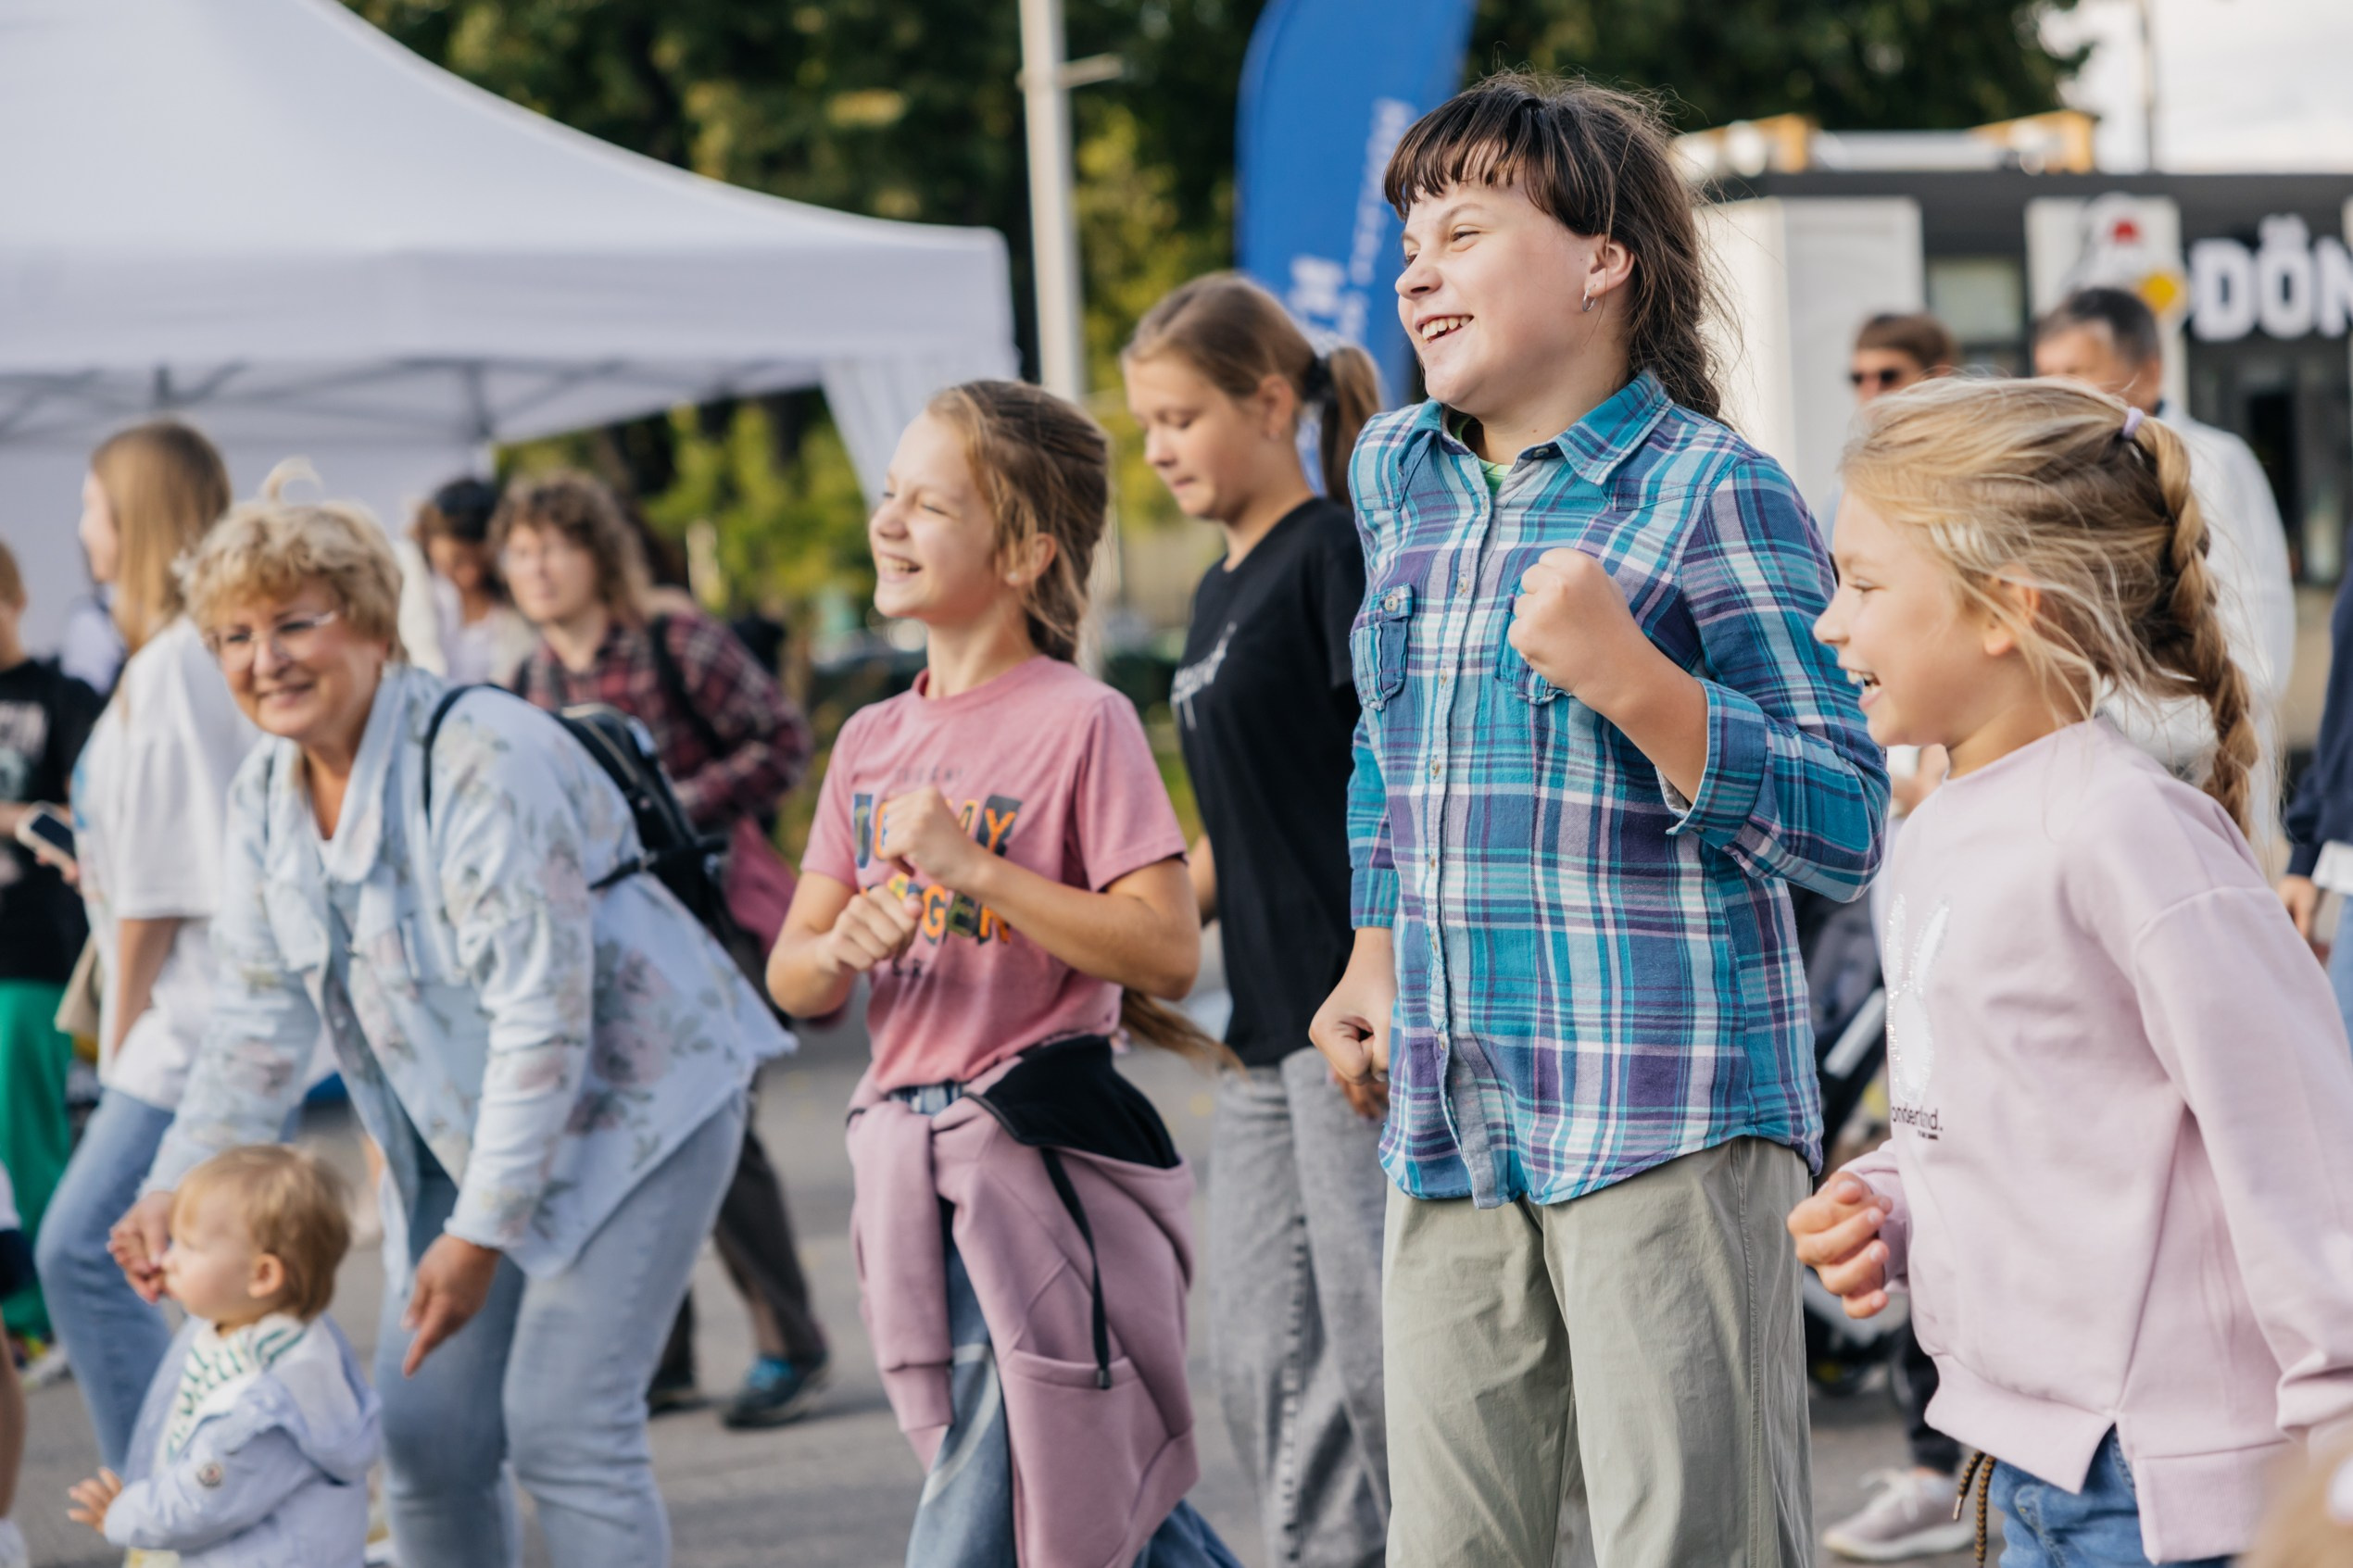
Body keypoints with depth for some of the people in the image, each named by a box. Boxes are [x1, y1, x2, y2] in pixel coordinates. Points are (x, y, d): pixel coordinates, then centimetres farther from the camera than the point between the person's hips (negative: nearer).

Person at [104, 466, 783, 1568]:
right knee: (426, 1436, 2)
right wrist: (177, 1188, -9)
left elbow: (542, 1013, -25)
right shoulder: (264, 796, 2)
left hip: (633, 1097, -7)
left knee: (561, 1422, -15)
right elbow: (258, 1024, 6)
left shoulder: (480, 759, -23)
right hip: (461, 1135, 7)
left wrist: (480, 1233, -25)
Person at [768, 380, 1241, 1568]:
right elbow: (794, 979, 12)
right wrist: (845, 946, -11)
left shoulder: (1079, 723, -8)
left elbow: (1168, 950, -16)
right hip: (910, 1159, 7)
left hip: (1039, 1156, -6)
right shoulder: (873, 741, 11)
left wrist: (974, 866, -19)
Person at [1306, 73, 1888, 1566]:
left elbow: (1846, 830, -12)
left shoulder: (1714, 496, -8)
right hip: (1452, 1121, 7)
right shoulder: (1399, 474, 14)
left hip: (1670, 1121, -7)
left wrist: (1625, 676, -22)